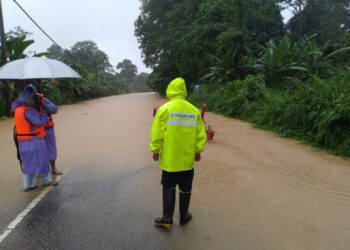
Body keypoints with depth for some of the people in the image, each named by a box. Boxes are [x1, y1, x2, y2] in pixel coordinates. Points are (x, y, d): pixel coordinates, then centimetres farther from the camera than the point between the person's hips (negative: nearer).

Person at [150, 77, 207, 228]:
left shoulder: (164, 109, -11)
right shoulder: (194, 110, -2)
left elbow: (157, 133, -9)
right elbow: (201, 134, 2)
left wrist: (155, 150, 2)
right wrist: (198, 151, 13)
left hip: (169, 157, -2)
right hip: (188, 158, 2)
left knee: (169, 187, 13)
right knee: (185, 189, 15)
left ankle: (167, 218, 16)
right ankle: (184, 217, 29)